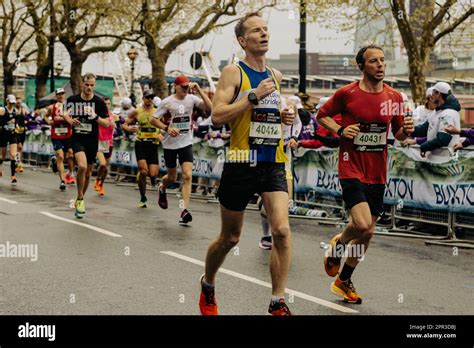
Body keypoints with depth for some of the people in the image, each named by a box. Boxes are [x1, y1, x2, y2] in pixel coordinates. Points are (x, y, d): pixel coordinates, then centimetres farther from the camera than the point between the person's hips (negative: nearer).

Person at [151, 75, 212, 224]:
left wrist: (199, 89, -21)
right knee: (172, 177, 13)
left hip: (186, 143, 1)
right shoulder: (167, 102, -7)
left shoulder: (191, 99, -3)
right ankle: (162, 189, 49)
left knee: (187, 175, -14)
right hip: (170, 144, -1)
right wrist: (167, 128, -20)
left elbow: (209, 107, -17)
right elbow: (153, 120, -4)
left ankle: (184, 210, -14)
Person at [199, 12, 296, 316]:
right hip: (242, 163, -4)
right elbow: (217, 115, -16)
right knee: (230, 238, 9)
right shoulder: (234, 72, -6)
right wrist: (254, 95, -21)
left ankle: (278, 303, -5)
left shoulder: (275, 75, 13)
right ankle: (208, 285, 36)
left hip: (274, 163, 4)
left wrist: (286, 115, 6)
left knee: (282, 230, -14)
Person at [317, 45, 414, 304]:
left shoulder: (394, 97, 4)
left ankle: (344, 281, 30)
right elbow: (322, 116, 7)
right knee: (363, 224, -22)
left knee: (367, 232, 11)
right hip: (352, 170, -5)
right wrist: (340, 130, -11)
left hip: (377, 174, 5)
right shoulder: (346, 93, -7)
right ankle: (338, 244, 14)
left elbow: (398, 134, 14)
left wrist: (406, 130, -9)